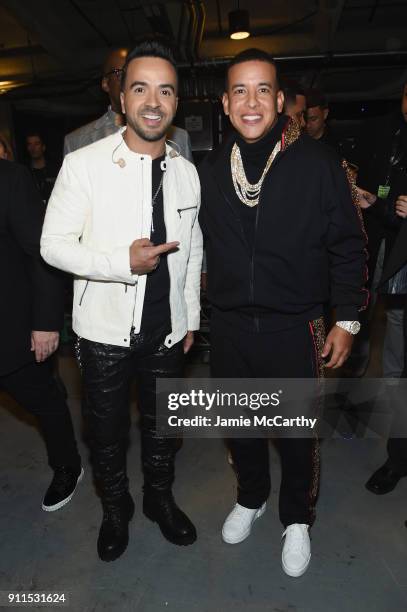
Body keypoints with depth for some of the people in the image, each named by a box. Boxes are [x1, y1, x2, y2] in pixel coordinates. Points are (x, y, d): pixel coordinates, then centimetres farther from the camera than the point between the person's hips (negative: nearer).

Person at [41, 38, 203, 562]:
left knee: (163, 425, 20)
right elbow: (53, 244, -11)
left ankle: (160, 499, 48)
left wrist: (190, 315, 9)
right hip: (105, 329, -3)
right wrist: (123, 262, -25)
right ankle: (115, 509, 45)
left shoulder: (186, 171, 2)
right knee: (106, 430, 17)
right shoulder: (84, 164, -11)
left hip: (167, 329, 4)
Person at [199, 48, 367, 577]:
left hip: (295, 327, -3)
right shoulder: (210, 170, 3)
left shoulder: (316, 164, -7)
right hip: (229, 326, 4)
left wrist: (346, 318, -4)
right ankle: (250, 499, 47)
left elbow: (347, 246, -3)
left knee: (297, 431, 13)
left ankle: (297, 520, 40)